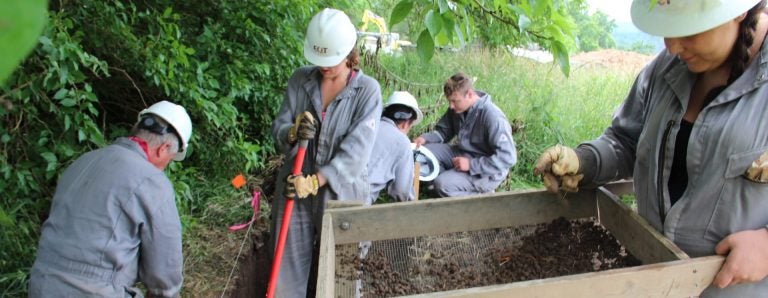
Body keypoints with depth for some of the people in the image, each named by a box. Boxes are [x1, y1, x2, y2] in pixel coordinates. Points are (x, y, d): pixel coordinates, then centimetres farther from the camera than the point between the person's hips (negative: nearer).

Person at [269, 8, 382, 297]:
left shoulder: (367, 89, -9)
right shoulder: (300, 80, 1)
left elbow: (356, 149, -17)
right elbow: (277, 128, 3)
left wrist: (315, 181, -24)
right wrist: (292, 132, -21)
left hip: (340, 192, -2)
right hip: (293, 188, 3)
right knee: (287, 268, 10)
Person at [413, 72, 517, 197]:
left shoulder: (492, 117, -26)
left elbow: (508, 158, -29)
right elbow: (443, 132, 13)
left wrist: (471, 164, -30)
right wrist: (425, 138, -9)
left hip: (485, 171, -8)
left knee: (443, 185, -28)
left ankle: (482, 192, -4)